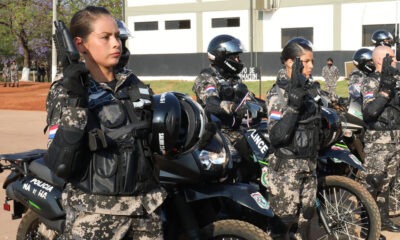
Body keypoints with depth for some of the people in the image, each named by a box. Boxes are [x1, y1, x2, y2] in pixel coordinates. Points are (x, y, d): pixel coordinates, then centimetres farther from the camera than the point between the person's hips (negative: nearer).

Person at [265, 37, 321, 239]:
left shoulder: (310, 87, 7)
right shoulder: (279, 93, -18)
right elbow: (276, 136, -30)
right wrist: (294, 102, -36)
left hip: (309, 163, 8)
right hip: (286, 166, -8)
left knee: (306, 214, 17)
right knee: (284, 218, -1)